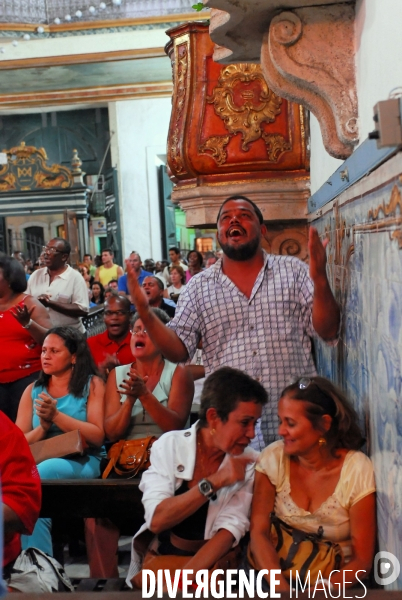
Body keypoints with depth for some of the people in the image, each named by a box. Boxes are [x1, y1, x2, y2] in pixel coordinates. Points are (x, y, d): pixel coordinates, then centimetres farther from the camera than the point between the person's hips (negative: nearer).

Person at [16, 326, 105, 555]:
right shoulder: (33, 390, 16)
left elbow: (98, 436, -5)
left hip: (83, 462, -3)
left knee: (40, 474, -34)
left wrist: (56, 416, -13)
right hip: (40, 461, 3)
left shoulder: (93, 384, 5)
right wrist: (43, 428, -9)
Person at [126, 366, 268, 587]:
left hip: (210, 565, -1)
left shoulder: (248, 463, -6)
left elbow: (230, 528, -14)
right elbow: (157, 520, -15)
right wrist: (214, 482, -22)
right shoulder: (170, 444, -7)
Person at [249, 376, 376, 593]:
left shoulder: (358, 470, -13)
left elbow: (362, 559, -9)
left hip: (337, 582, -1)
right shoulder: (273, 458, -7)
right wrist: (283, 589, -24)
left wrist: (315, 592, -23)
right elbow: (258, 532, -10)